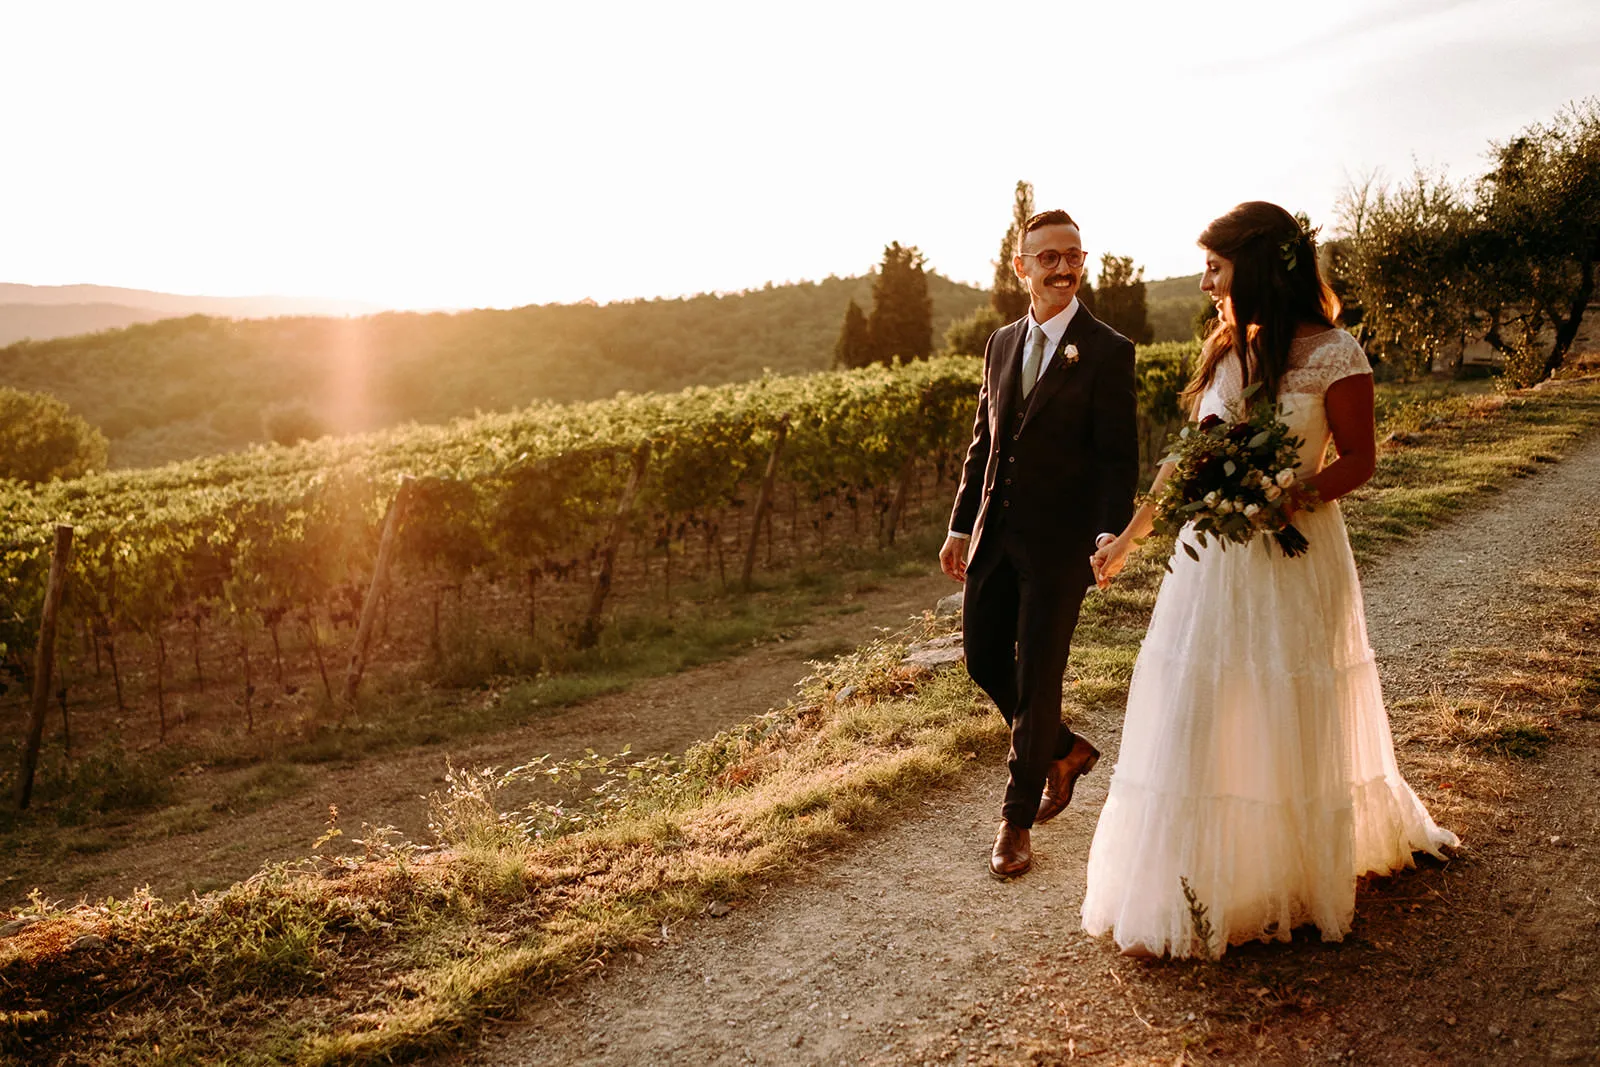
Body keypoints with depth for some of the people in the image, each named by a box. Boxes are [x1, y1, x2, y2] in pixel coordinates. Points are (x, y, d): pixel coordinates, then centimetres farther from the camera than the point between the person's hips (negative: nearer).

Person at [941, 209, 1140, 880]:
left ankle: (1018, 819, 18)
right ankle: (1063, 753, 37)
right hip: (995, 535, 6)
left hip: (1058, 542, -6)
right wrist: (962, 524, 13)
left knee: (1037, 678, 2)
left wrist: (1111, 535, -24)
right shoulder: (1002, 344, 11)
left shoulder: (1107, 351, -7)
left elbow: (1119, 457, -11)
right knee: (985, 662, 12)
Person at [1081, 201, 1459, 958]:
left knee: (1293, 723, 9)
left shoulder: (1332, 354, -10)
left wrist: (1294, 495, -23)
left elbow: (1359, 460, -5)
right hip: (1214, 553, 5)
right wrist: (1129, 536, 12)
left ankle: (1299, 880, 32)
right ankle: (1193, 896, 19)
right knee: (1195, 720, 5)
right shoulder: (1223, 352, 6)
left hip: (1296, 554, -4)